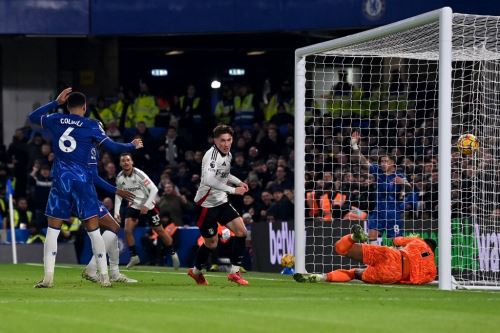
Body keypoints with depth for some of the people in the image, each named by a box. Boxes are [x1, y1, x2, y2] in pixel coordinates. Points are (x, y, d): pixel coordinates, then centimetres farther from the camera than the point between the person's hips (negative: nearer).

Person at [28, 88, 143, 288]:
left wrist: (56, 102, 26)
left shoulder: (55, 120, 5)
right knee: (93, 229, 2)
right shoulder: (91, 126, -3)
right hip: (81, 179, -2)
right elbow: (112, 147, -4)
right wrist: (132, 146, 14)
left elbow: (32, 117, 23)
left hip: (60, 179, 2)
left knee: (53, 229, 7)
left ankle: (48, 277, -1)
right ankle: (104, 277, 1)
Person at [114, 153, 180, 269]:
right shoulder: (120, 178, -9)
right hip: (133, 206, 4)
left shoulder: (139, 174, -24)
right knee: (127, 230, -14)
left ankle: (173, 254, 22)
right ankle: (134, 257, 1)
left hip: (148, 205, -4)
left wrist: (146, 206, -24)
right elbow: (118, 195, 6)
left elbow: (154, 189, -22)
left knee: (160, 231, 3)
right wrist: (116, 212, -4)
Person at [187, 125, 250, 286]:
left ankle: (234, 272, 1)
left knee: (241, 231, -6)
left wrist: (238, 182, 10)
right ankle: (196, 271, 28)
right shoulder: (212, 154, -23)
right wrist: (232, 190, -38)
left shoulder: (228, 155, 6)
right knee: (211, 243, 2)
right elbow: (209, 179, -39)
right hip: (206, 204, -8)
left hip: (221, 201, 8)